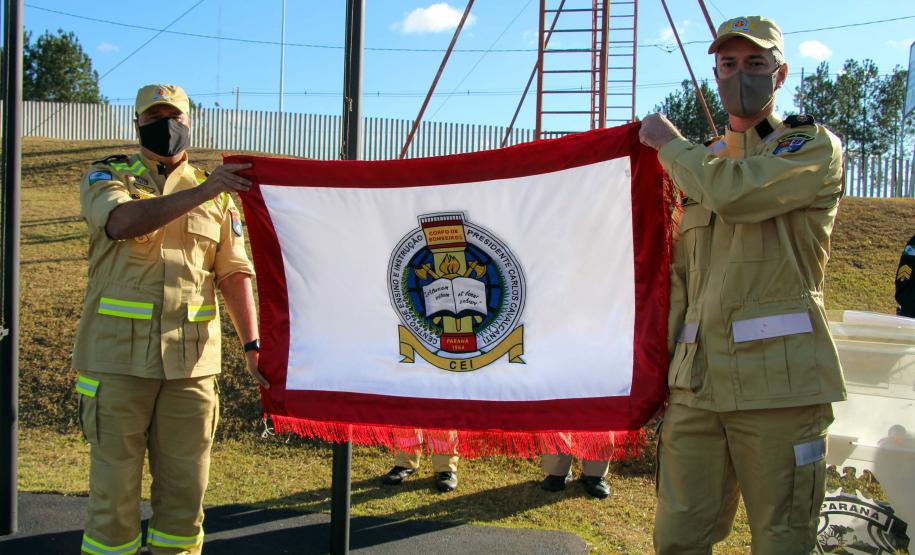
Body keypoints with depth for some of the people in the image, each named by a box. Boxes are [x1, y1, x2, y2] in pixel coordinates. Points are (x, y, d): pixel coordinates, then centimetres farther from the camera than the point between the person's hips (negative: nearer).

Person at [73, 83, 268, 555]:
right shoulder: (107, 177, 4)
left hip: (192, 360, 2)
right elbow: (123, 222, -19)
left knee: (185, 489, 8)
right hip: (118, 357, -2)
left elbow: (234, 275, 6)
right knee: (114, 489, 4)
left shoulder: (217, 195, 12)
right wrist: (201, 192, -28)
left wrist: (252, 344, -7)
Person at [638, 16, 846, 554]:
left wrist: (670, 144, -1)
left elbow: (734, 193, -19)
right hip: (698, 383, 6)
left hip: (778, 382, -5)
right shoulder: (700, 165, 20)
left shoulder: (815, 147, 1)